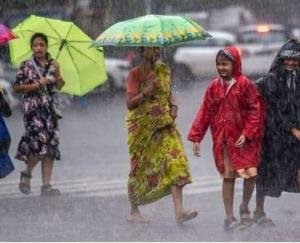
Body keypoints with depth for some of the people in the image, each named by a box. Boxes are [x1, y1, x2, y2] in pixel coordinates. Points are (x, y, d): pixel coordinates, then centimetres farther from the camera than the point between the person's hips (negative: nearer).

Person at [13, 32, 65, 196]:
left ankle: (46, 185, 2)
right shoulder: (27, 66, -1)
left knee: (51, 145, -1)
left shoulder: (52, 65, 10)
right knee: (40, 140, -17)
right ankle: (26, 174, 8)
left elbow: (59, 86, 7)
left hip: (49, 108, 5)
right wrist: (36, 85, -12)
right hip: (32, 107, -4)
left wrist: (57, 72, -11)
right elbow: (17, 87, -4)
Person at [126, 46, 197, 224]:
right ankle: (134, 212, 18)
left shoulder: (164, 70, 11)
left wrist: (173, 106, 2)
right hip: (142, 126, -4)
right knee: (139, 167, 4)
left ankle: (179, 210, -18)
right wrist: (146, 92, -26)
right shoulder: (135, 74, -5)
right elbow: (130, 103, -12)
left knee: (175, 162, -12)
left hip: (164, 124, 4)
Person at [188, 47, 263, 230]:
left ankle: (245, 208, 16)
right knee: (228, 177, 5)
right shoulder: (214, 86, 3)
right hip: (223, 139, 2)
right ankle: (230, 217, 12)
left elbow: (255, 110, -7)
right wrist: (196, 137, 0)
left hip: (243, 139, -2)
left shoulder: (245, 84, -6)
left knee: (251, 174, -8)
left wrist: (247, 134, -15)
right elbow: (205, 112, 4)